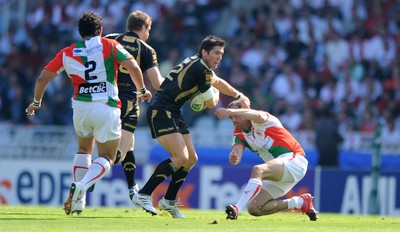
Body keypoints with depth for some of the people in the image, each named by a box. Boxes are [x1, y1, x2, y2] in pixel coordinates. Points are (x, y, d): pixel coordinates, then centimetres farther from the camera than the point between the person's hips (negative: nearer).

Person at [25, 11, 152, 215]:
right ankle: (82, 186, -19)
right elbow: (133, 67, -9)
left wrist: (36, 102, 23)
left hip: (81, 106, 3)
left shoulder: (68, 53, 9)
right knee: (106, 158, 9)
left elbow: (43, 78, 7)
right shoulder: (109, 46, 3)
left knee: (84, 150, 27)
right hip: (108, 108, -3)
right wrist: (142, 90, 7)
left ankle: (78, 199, 14)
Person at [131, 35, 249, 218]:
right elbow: (211, 103, -4)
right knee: (181, 157, -20)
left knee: (191, 158, 10)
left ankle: (169, 201, 17)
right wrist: (215, 94, 17)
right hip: (161, 112, -10)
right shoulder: (200, 69, -15)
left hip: (173, 114, 10)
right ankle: (143, 195, -18)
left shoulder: (198, 64, 16)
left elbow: (218, 82, 37)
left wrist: (239, 96, 38)